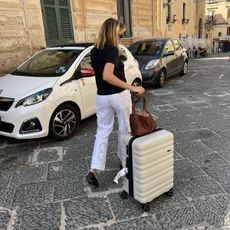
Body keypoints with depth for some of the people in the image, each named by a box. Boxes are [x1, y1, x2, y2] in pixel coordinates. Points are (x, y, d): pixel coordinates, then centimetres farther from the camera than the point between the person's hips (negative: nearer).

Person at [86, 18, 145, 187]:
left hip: (102, 97, 6)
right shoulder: (112, 49, -17)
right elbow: (107, 76, -31)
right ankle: (124, 160, 34)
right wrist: (131, 87, -31)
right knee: (125, 129, 15)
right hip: (119, 96, -6)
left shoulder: (94, 51, 6)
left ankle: (93, 170, 3)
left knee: (102, 131, 11)